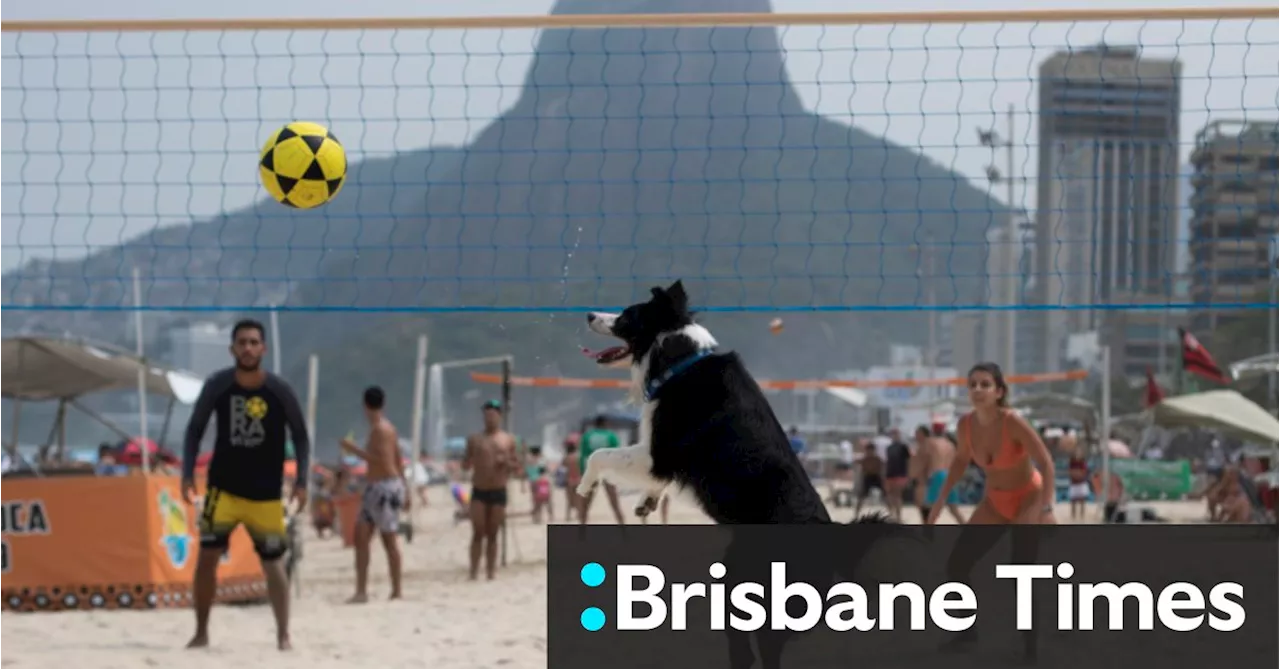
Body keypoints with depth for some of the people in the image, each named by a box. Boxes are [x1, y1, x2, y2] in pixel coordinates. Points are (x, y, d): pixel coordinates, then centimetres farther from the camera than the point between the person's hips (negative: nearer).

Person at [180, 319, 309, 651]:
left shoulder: (280, 390, -9)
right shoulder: (217, 386, -7)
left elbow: (300, 436, 1)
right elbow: (195, 430, 3)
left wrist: (301, 482, -8)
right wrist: (187, 475, -5)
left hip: (266, 494, -1)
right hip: (223, 488, 1)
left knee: (272, 563, 1)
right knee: (206, 556, -6)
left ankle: (283, 635, 11)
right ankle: (201, 632, 8)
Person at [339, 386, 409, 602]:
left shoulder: (380, 429, -13)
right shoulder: (386, 428, 15)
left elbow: (383, 461, -22)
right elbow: (399, 462, 19)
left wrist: (355, 450, -18)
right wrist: (405, 490, 24)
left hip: (385, 487, -9)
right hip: (374, 488, 9)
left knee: (388, 539, -5)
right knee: (361, 537, 7)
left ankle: (396, 591, -2)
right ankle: (361, 591, 7)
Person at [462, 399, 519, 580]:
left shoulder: (508, 440, 6)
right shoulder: (475, 440, 6)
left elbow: (517, 466, 9)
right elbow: (465, 466, 9)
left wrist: (506, 462, -12)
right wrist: (468, 460, -14)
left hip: (498, 492, 0)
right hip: (479, 492, 0)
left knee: (492, 535, 4)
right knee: (478, 534, -6)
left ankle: (490, 574, 6)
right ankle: (473, 574, -6)